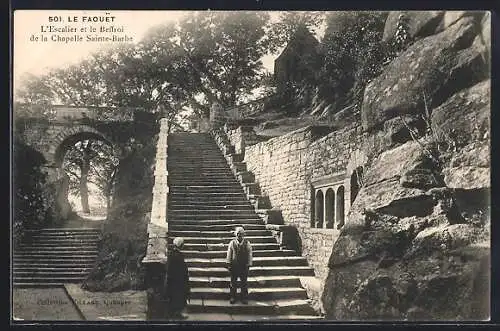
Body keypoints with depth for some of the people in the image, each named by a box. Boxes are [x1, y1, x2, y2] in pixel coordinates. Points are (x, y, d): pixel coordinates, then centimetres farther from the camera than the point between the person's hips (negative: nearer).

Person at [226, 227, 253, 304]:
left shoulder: (247, 243, -3)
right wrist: (229, 264, 2)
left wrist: (249, 265, -3)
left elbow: (249, 254, 0)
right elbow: (229, 254, 4)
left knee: (244, 282, 7)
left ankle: (244, 298, 17)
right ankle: (232, 297, 21)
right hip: (234, 265, 1)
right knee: (233, 282, 9)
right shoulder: (232, 243, -1)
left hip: (244, 266, 0)